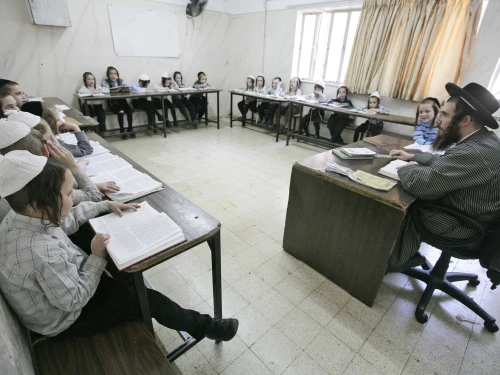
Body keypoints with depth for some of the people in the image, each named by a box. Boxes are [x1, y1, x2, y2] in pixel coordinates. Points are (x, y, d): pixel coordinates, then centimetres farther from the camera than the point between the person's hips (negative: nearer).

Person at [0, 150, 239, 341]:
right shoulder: (42, 253, -42)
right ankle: (203, 326, 16)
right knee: (149, 300, -3)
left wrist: (105, 206, -4)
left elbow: (68, 219, 4)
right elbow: (74, 300, -30)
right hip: (67, 319, -8)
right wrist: (97, 256, -25)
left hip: (56, 287, 8)